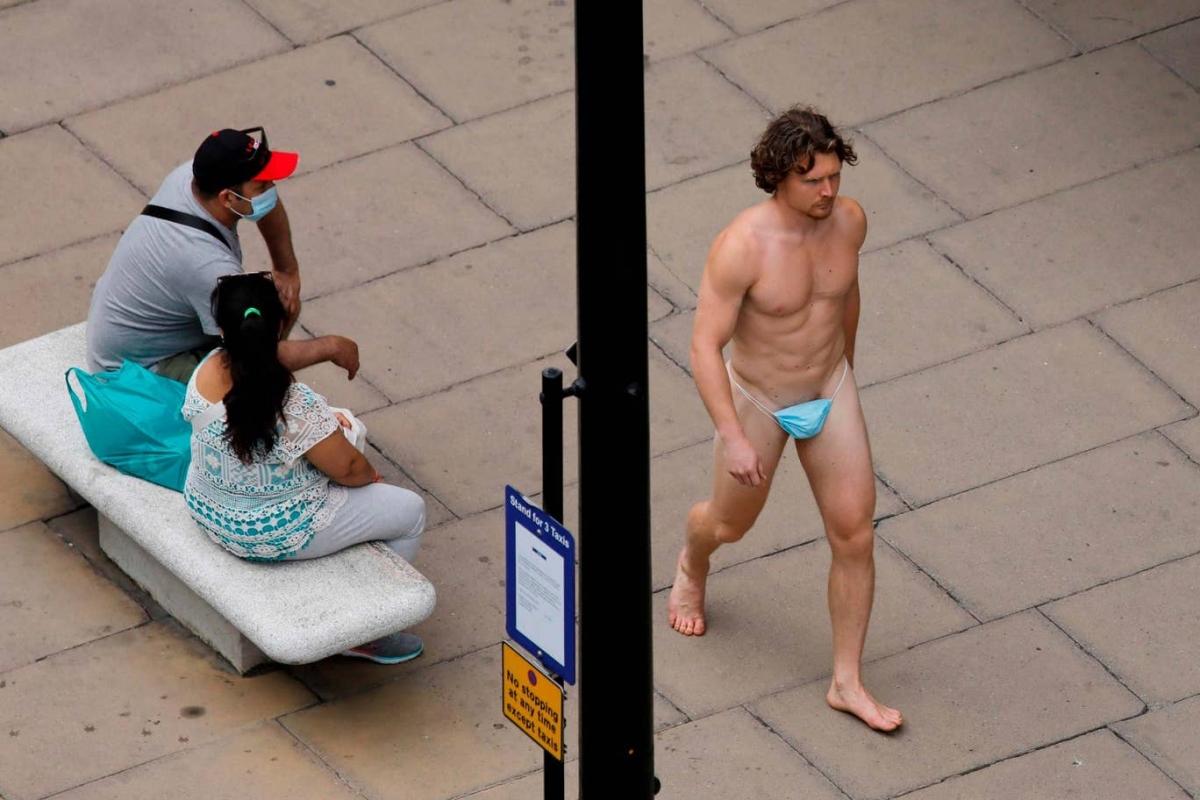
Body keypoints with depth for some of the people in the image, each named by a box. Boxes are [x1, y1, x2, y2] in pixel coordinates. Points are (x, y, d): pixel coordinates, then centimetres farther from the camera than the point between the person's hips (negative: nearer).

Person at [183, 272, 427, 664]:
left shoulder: (207, 370, -15)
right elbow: (348, 469, -19)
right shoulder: (296, 407, -34)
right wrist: (371, 475, 4)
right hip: (273, 535, -7)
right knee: (410, 511, 10)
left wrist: (324, 426, 7)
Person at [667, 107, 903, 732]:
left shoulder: (848, 220, -14)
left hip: (830, 393, 4)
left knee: (854, 537, 1)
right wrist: (732, 438, -31)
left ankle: (847, 682, 15)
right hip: (757, 401, -4)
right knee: (732, 524, 21)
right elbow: (705, 347, -27)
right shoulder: (742, 246, -31)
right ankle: (693, 565, 60)